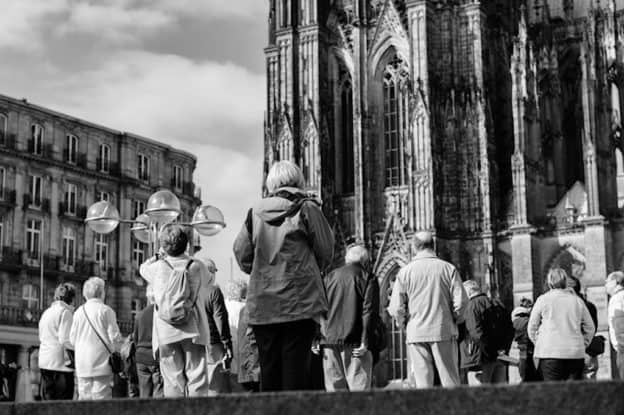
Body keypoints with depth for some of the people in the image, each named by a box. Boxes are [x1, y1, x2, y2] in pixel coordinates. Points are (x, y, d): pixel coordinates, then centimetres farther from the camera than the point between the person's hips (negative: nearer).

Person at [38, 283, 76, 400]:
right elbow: (65, 340, -16)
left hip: (44, 363, 8)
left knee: (47, 400, 9)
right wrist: (74, 360, -11)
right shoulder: (65, 312, -9)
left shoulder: (46, 312, 16)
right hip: (61, 363, -8)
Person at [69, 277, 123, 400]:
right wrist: (116, 349, 11)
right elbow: (114, 337, -8)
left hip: (82, 364, 4)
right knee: (101, 397, -4)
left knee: (84, 397, 7)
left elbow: (72, 339, 9)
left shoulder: (79, 311, 6)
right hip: (101, 362, -4)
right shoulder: (106, 310, -7)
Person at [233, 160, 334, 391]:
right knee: (296, 368, -3)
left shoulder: (255, 212, 6)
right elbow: (326, 253, 4)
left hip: (262, 305, 3)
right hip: (299, 301, -3)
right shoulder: (306, 208, -1)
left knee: (269, 372, 7)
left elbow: (241, 254, 8)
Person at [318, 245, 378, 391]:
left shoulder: (329, 277, 16)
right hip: (353, 341, -4)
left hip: (329, 339, 4)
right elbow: (368, 312, -9)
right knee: (358, 386, -4)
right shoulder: (368, 278, 2)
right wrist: (365, 341, -12)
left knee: (334, 387, 7)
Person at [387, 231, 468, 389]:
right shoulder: (448, 268, -1)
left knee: (423, 383, 4)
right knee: (450, 381, 7)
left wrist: (402, 316, 20)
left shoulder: (405, 271, 0)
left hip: (416, 333, 1)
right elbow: (461, 300, -6)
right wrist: (456, 318, 12)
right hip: (444, 331, 0)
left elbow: (395, 308, -1)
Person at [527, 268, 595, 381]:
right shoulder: (577, 301, 10)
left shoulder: (543, 299, 2)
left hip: (550, 353, -3)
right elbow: (590, 328, 14)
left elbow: (531, 328, 6)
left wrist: (538, 343, 19)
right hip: (576, 353, 3)